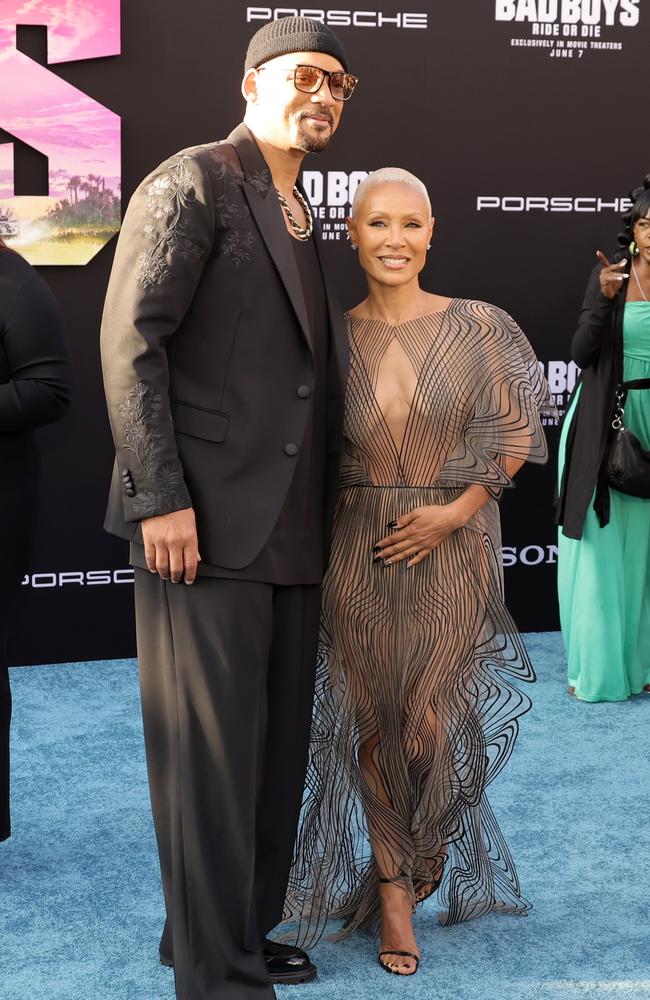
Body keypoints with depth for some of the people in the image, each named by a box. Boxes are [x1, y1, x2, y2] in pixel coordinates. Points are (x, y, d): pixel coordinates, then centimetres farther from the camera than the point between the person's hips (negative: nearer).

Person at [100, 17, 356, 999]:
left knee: (276, 742, 12)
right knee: (211, 745, -2)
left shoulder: (300, 216, 20)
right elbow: (131, 341, -12)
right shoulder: (193, 184, -5)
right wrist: (159, 499, -18)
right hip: (207, 518, -8)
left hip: (291, 528, 8)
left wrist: (325, 508, 13)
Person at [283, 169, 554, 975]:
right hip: (358, 554, 1)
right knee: (372, 721, 6)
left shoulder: (479, 328, -3)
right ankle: (395, 888, 23)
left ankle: (412, 863, 32)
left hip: (453, 551, -1)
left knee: (432, 719, 2)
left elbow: (515, 432, 0)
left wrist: (456, 511, -8)